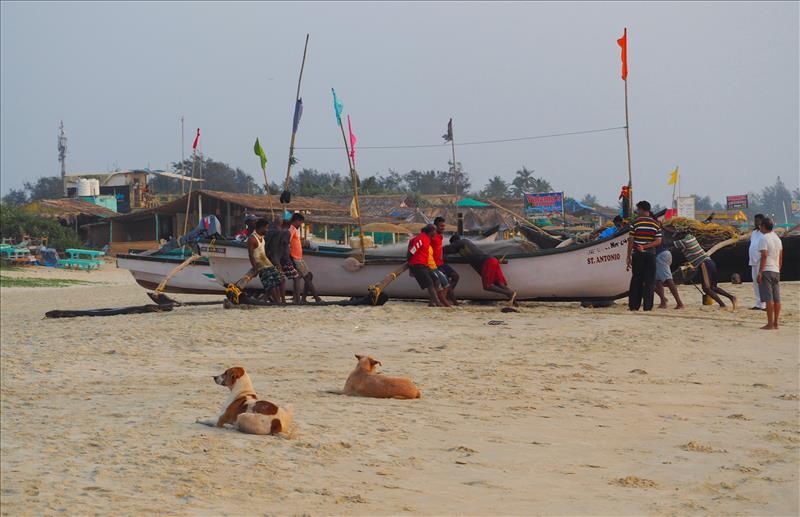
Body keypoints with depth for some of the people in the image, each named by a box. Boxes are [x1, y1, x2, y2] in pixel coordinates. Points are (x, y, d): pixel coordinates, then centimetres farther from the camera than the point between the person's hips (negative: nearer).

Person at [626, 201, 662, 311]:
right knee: (649, 281, 4)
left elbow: (631, 240, -5)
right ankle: (648, 306, -1)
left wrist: (629, 257, -1)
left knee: (636, 281, 6)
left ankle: (634, 306, 6)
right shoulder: (655, 224, 5)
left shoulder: (635, 222, -3)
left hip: (637, 255, -1)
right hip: (651, 255, 1)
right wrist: (645, 247, -5)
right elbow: (658, 241, -2)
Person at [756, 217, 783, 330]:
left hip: (766, 270, -8)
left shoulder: (764, 238, -8)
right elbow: (780, 258, 18)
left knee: (768, 298, -10)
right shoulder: (778, 239, 17)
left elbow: (764, 256, -17)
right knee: (776, 298, 7)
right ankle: (775, 323, 9)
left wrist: (760, 272, -18)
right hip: (776, 270, 8)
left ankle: (770, 324, -12)